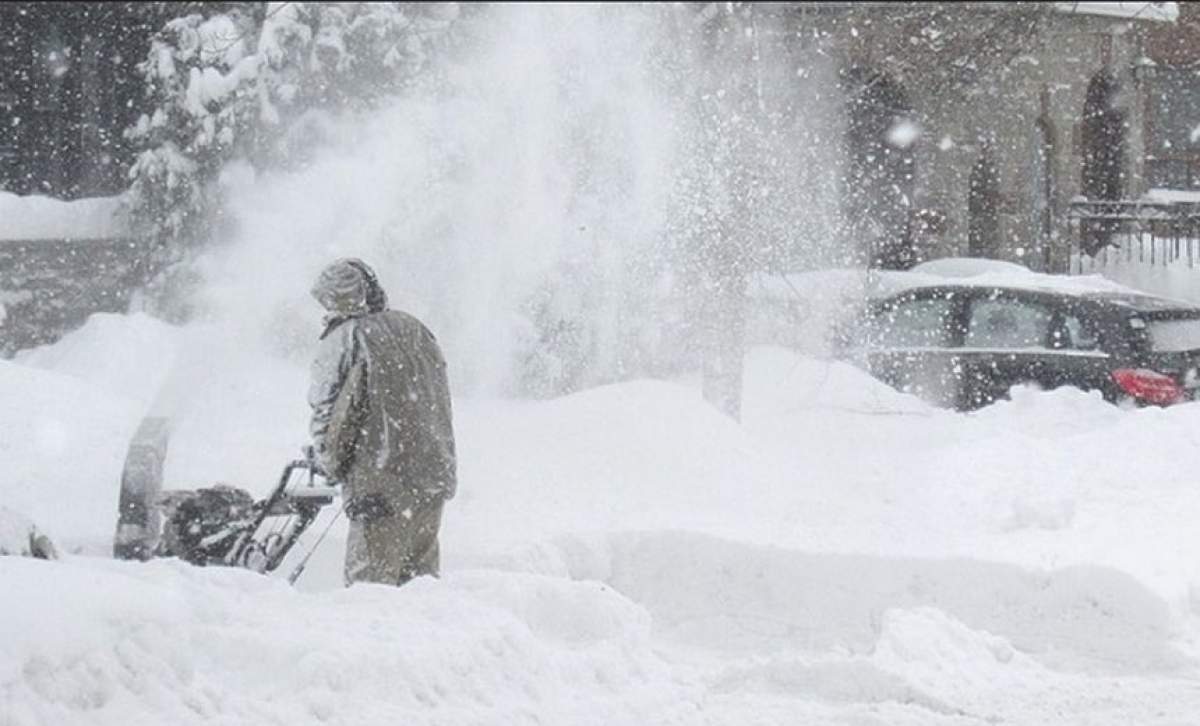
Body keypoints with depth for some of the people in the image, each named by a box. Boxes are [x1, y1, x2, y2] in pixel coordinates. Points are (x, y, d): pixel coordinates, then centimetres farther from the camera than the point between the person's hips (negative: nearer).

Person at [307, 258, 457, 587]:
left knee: (371, 581, -2)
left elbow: (327, 412, -7)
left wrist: (329, 462, 10)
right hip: (434, 476, 7)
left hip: (383, 485, -7)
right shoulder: (415, 329, 10)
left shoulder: (343, 340, -9)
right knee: (421, 575, 16)